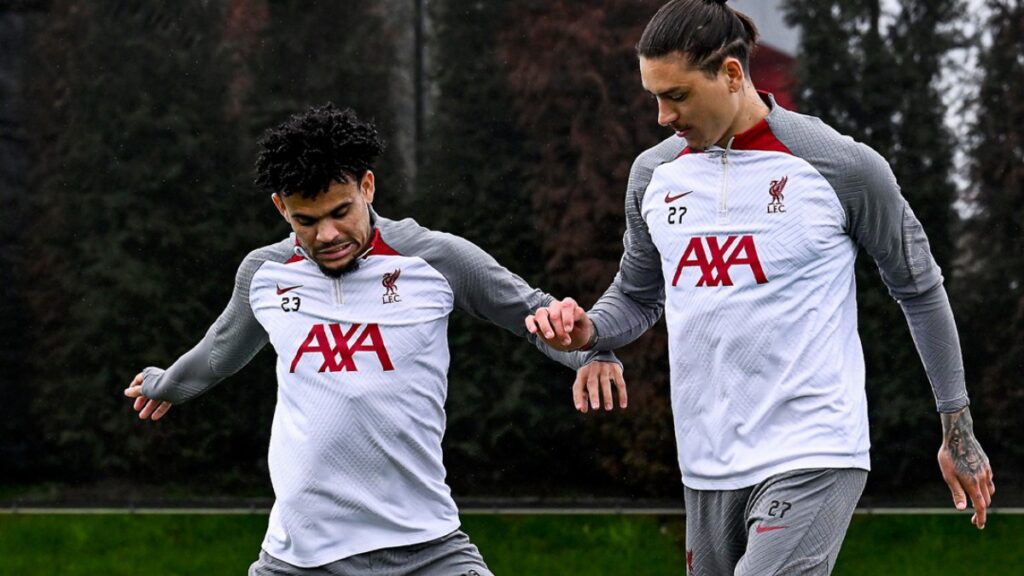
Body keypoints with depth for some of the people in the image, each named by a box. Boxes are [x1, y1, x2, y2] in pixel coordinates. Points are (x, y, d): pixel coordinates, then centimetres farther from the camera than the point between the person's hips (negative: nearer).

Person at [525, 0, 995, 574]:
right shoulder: (653, 174, 6)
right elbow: (638, 297, 20)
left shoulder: (846, 167, -7)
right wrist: (587, 331, -3)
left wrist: (958, 431, 7)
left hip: (811, 460, -6)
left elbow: (920, 289, 4)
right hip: (708, 464, 6)